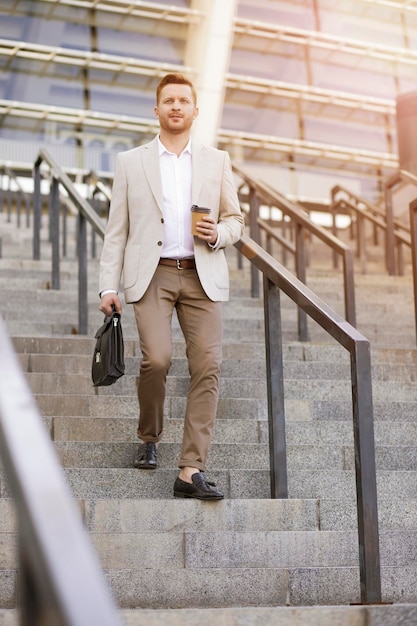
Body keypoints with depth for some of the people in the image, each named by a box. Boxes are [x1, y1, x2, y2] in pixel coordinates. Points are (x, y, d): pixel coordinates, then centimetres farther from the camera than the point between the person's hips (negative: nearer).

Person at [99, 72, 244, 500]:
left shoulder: (217, 162, 14)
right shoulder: (130, 163, 11)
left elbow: (235, 220, 17)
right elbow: (116, 229, 8)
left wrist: (218, 234, -6)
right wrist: (108, 285, -1)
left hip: (202, 276, 2)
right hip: (152, 275, -1)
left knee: (207, 365, -11)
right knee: (156, 358, -18)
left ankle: (191, 471, -9)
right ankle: (149, 438, 12)